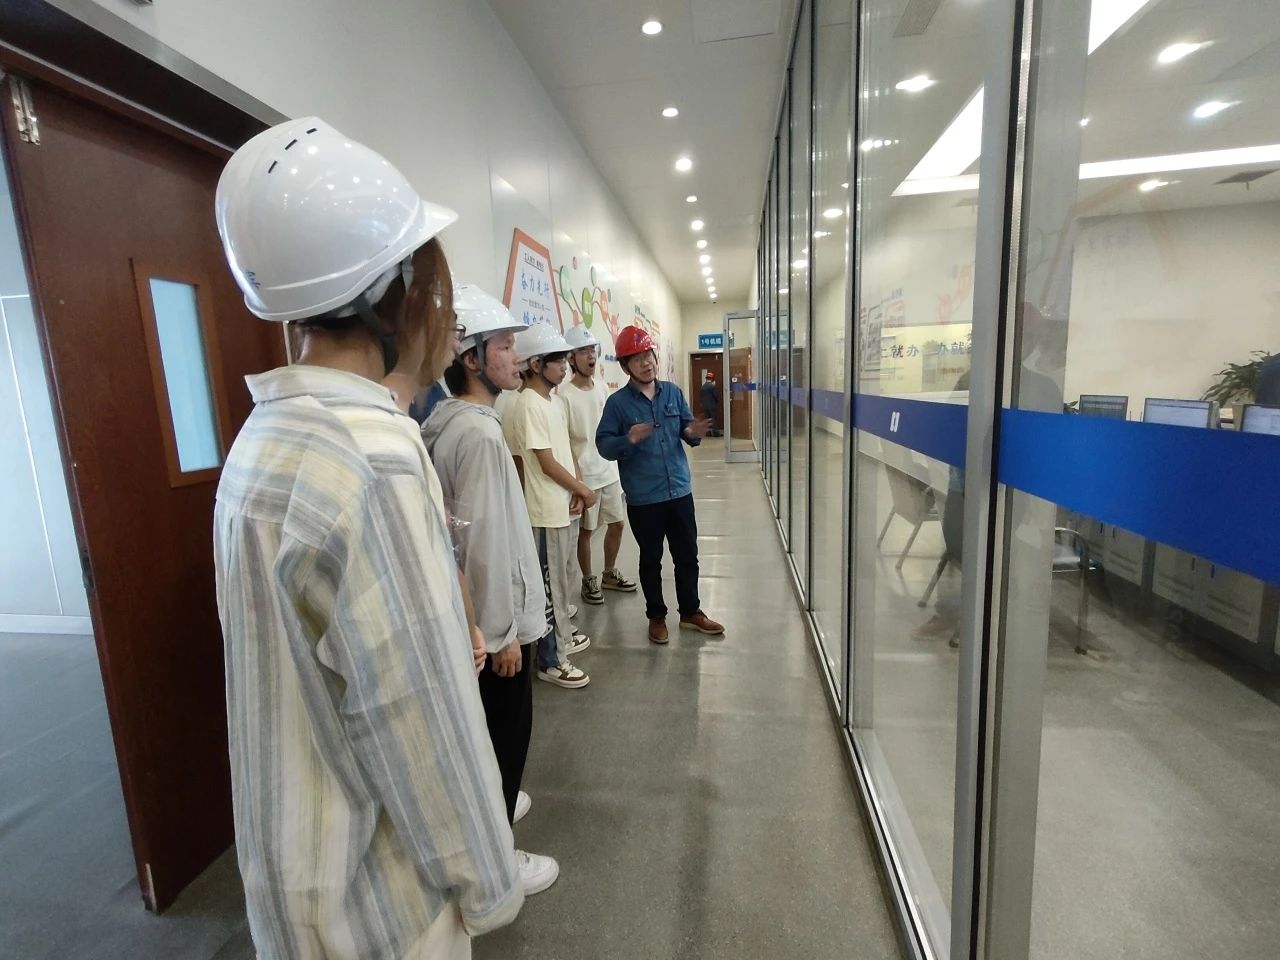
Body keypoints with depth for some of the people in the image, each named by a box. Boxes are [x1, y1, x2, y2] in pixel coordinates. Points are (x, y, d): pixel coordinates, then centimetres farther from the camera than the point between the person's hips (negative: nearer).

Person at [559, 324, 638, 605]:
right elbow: (563, 442, -16)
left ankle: (609, 574, 36)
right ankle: (589, 581, 27)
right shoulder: (565, 395, -16)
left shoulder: (602, 387, 4)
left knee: (616, 524, 16)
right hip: (585, 476, -6)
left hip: (610, 471, 7)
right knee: (586, 531, 8)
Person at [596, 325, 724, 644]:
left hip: (680, 490, 4)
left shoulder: (673, 392, 4)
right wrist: (628, 440, -29)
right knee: (651, 559, 12)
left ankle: (691, 612, 34)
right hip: (643, 498, -4)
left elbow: (685, 427, 8)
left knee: (688, 555, 15)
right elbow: (603, 445, -10)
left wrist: (692, 433, -15)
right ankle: (656, 616, 30)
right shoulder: (618, 402, -8)